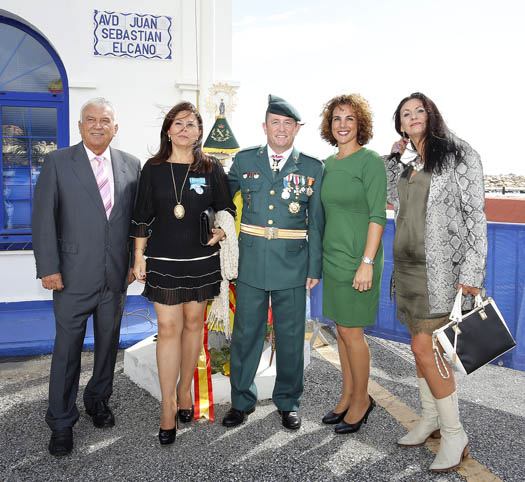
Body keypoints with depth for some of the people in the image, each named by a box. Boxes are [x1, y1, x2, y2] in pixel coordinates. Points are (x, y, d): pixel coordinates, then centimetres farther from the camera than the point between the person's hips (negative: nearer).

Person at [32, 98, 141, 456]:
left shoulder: (131, 165, 6)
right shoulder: (58, 162, -3)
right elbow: (43, 218, -6)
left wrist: (136, 261, 5)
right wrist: (48, 268, -10)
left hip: (117, 277, 3)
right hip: (74, 276, -3)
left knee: (108, 343, 16)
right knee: (68, 349, 5)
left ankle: (98, 400, 38)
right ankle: (62, 423, 21)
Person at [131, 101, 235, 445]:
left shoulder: (211, 168, 3)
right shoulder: (154, 168, 3)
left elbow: (227, 208, 10)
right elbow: (143, 217, 6)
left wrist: (222, 229, -10)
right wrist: (139, 257, 4)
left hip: (201, 258, 1)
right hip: (163, 258, -1)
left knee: (194, 321, 10)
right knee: (169, 327, -3)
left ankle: (185, 390, 28)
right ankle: (168, 408, 6)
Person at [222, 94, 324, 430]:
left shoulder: (313, 169, 4)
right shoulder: (244, 161, 7)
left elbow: (317, 223, 3)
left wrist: (315, 268, 0)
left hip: (292, 266, 0)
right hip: (251, 264, 1)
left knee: (290, 337, 10)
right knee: (246, 334, 8)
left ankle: (288, 402, 28)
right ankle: (242, 401, 26)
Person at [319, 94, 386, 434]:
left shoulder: (370, 161, -9)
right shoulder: (328, 164, 11)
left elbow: (378, 215, -14)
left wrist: (367, 262, -19)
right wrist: (319, 259, 15)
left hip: (357, 259, -7)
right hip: (332, 257, 7)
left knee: (351, 332, 0)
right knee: (342, 329, 14)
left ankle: (361, 400, 20)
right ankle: (348, 396, 28)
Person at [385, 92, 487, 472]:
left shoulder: (459, 155, -5)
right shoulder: (409, 167, 16)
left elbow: (475, 215, -10)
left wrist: (472, 273, -16)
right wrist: (394, 158, 15)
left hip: (441, 270, -7)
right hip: (408, 266, 7)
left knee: (424, 348, -10)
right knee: (424, 347, 13)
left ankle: (454, 434, 6)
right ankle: (430, 420, 28)